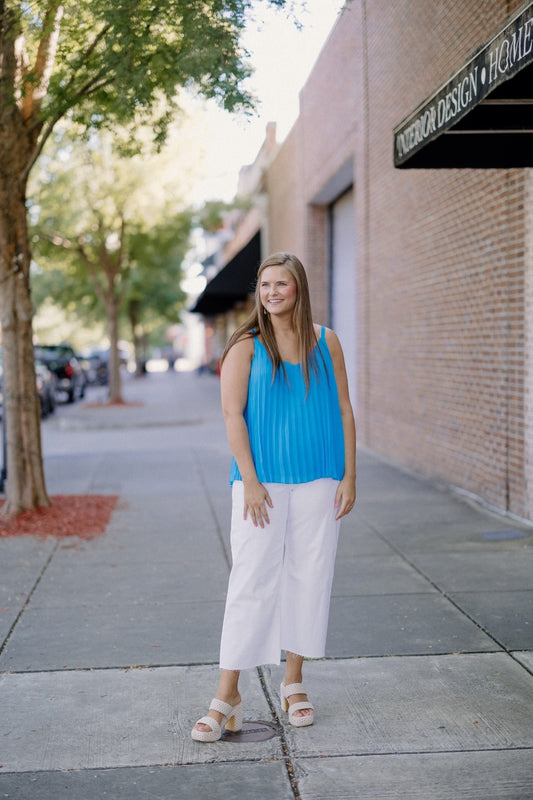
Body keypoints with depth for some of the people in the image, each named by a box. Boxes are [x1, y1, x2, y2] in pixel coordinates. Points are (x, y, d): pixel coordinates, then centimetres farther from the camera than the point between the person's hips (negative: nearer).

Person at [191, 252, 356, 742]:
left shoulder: (326, 342, 6)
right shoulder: (246, 346, -1)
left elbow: (343, 411, 7)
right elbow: (232, 413, -6)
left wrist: (349, 476, 2)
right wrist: (250, 481, -13)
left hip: (318, 481, 3)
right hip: (262, 481, -3)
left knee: (309, 576, 7)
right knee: (251, 579, -5)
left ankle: (294, 682, 22)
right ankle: (228, 695, 0)